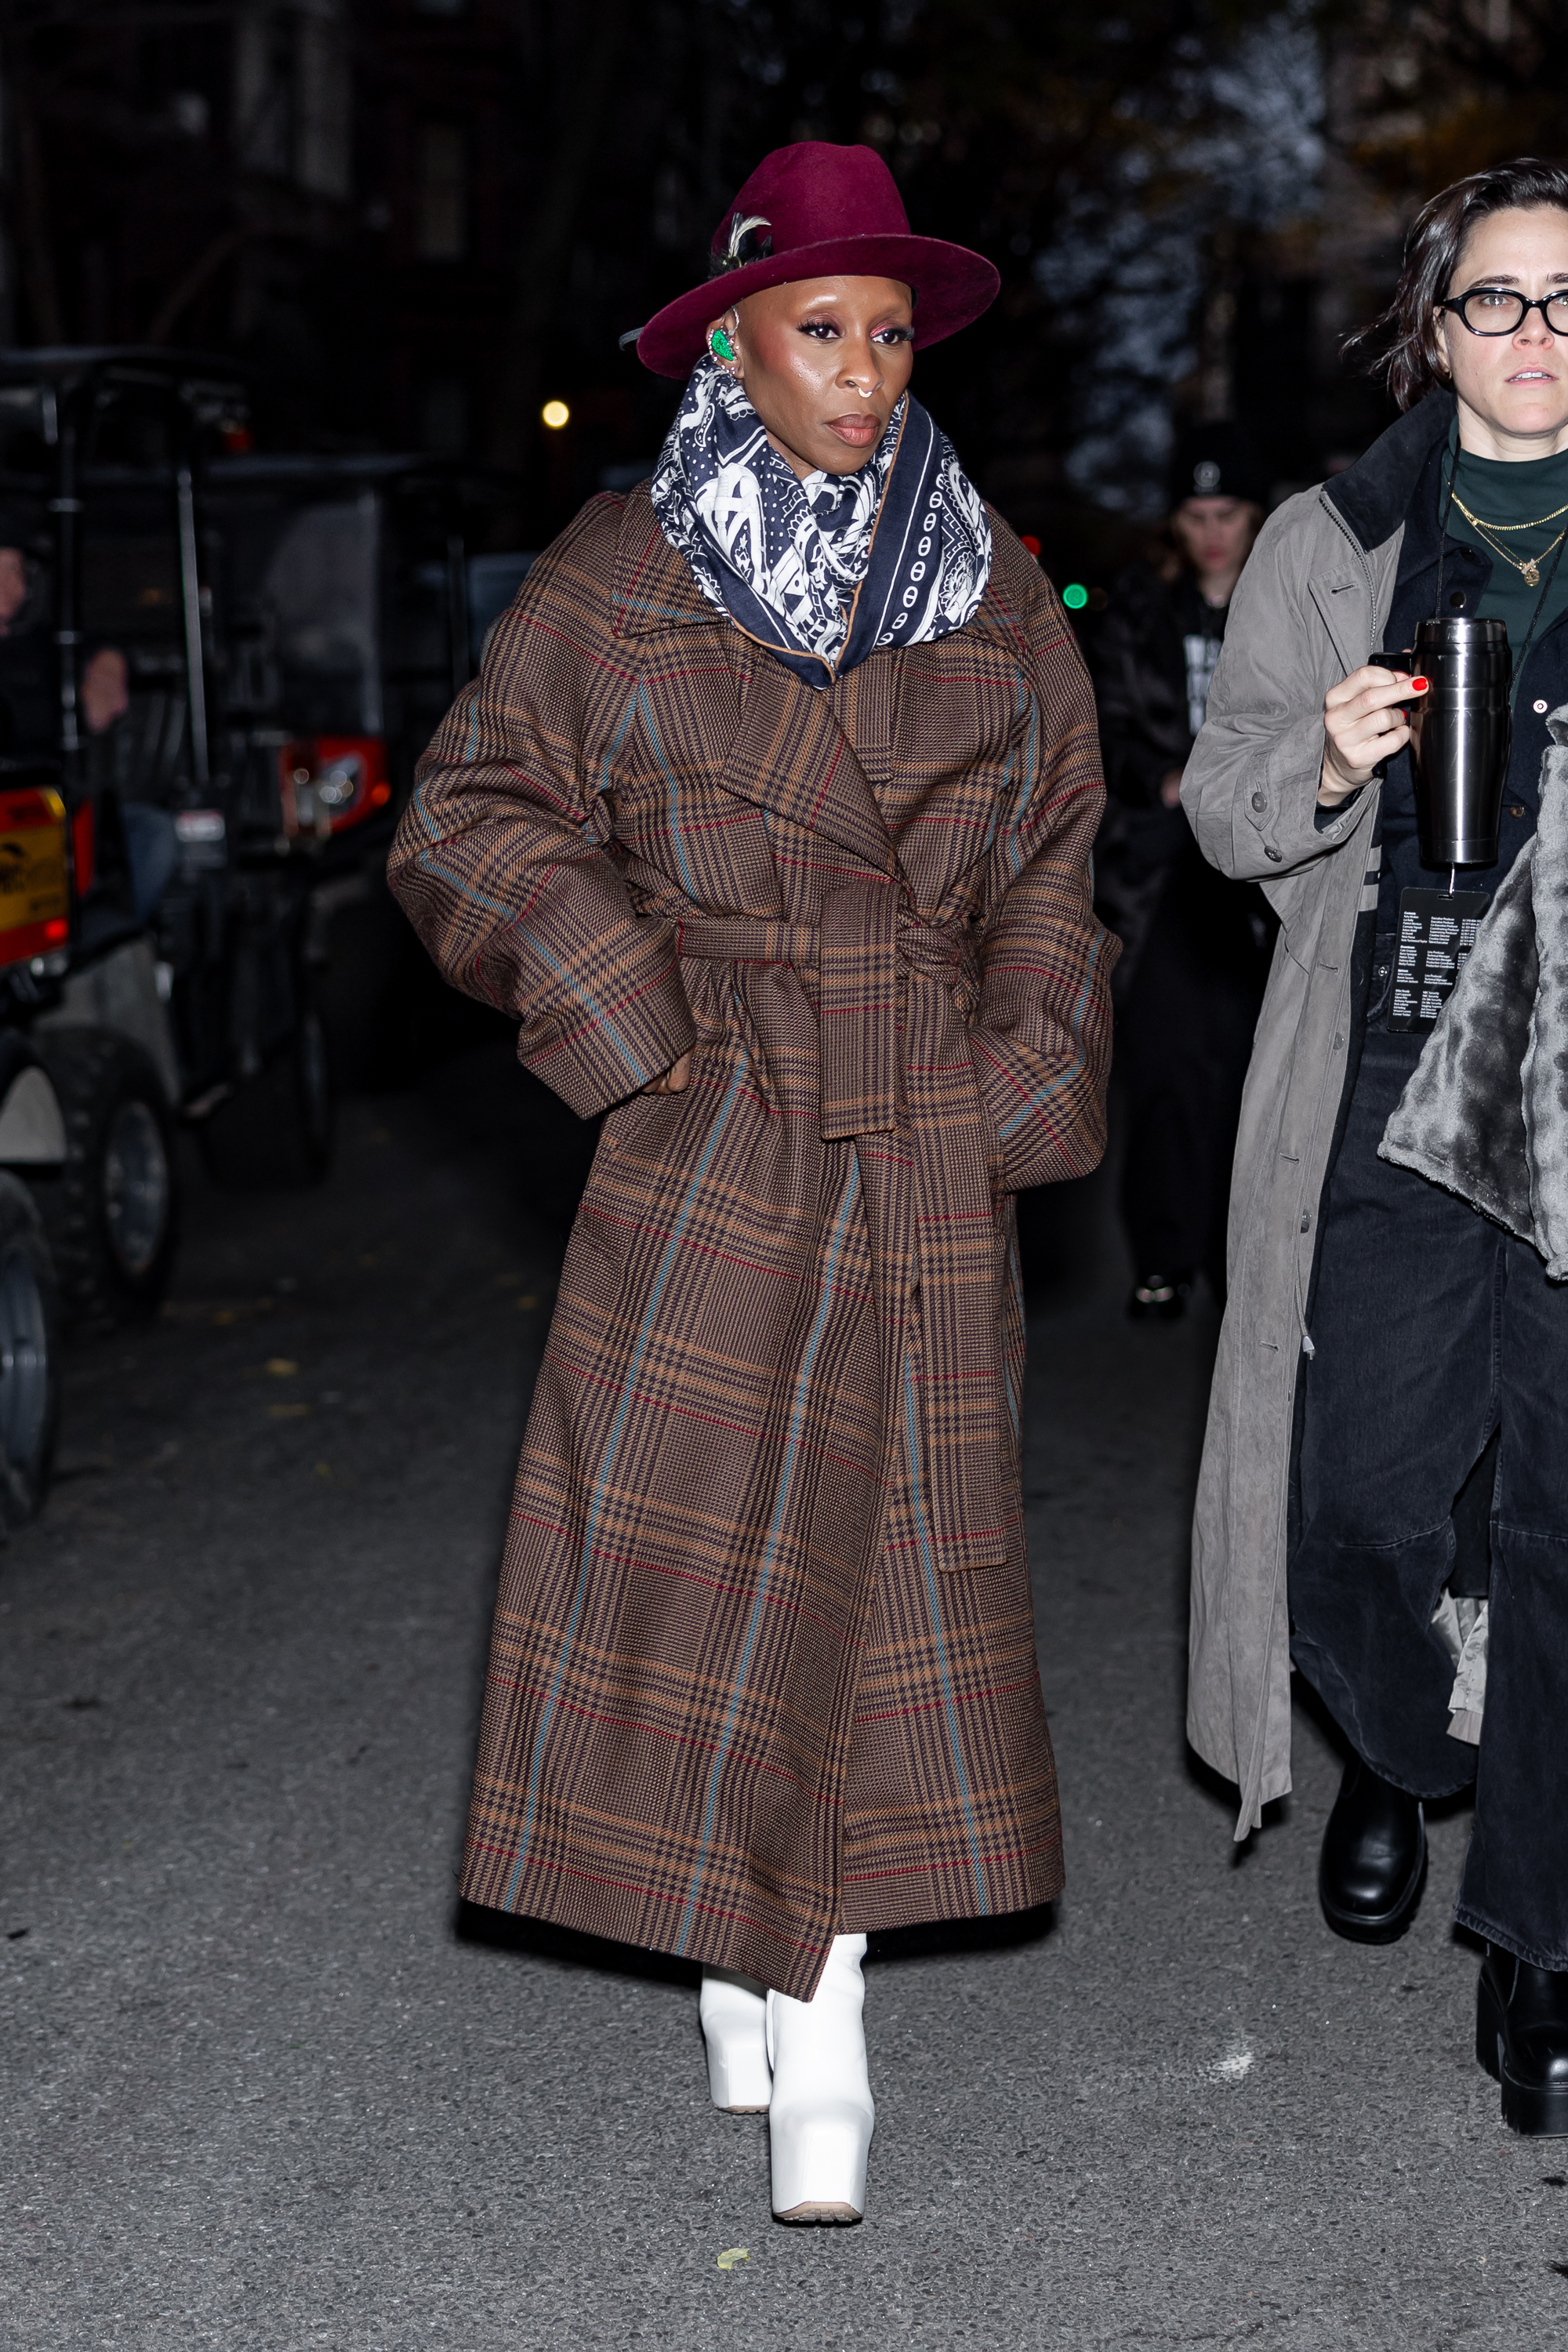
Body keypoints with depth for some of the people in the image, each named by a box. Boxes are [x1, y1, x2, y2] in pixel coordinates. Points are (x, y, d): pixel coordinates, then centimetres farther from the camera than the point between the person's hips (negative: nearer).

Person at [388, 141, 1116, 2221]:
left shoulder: (991, 596, 9)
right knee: (694, 1540, -4)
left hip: (927, 1163, 2)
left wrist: (1019, 1095, 4)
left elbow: (1047, 878, 14)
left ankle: (826, 2021, 11)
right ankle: (745, 1958, 16)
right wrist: (639, 1021, -6)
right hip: (709, 1150, -2)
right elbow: (475, 829, 3)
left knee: (888, 1555, 2)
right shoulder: (621, 582, 0)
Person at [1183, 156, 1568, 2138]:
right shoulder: (1329, 547, 9)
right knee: (1370, 1495, -1)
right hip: (1386, 1083, 1)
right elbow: (1224, 811, 10)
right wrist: (1323, 762, -10)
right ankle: (1397, 1760, 33)